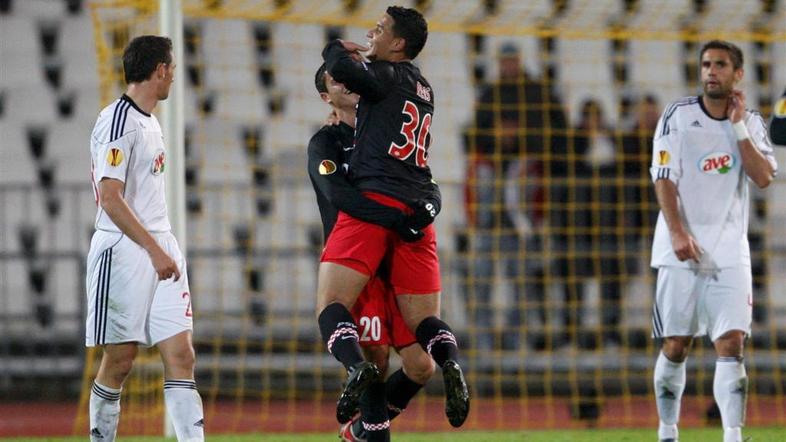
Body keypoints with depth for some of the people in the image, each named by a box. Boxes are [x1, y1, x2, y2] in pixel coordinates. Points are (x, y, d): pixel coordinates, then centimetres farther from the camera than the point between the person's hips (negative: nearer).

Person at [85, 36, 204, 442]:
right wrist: (154, 250, -23)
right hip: (123, 252, -8)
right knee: (119, 359, -1)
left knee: (180, 354, -3)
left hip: (159, 250, 8)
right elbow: (110, 198, -20)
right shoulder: (118, 120, -13)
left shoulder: (149, 122, 17)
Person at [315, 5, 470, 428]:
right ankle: (450, 363, -23)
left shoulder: (386, 75, 0)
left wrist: (336, 49, 3)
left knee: (331, 305, -9)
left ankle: (356, 366, -36)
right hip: (417, 208, 7)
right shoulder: (423, 88, 25)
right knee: (423, 321, 8)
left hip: (372, 202, -7)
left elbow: (341, 70, -18)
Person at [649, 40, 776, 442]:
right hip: (681, 250, -1)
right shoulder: (678, 116, 0)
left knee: (731, 344, -11)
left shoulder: (751, 123, 7)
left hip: (729, 253, 1)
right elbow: (664, 178, -6)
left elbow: (764, 178, -7)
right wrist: (677, 232, -18)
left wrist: (738, 126, -10)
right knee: (675, 346, 3)